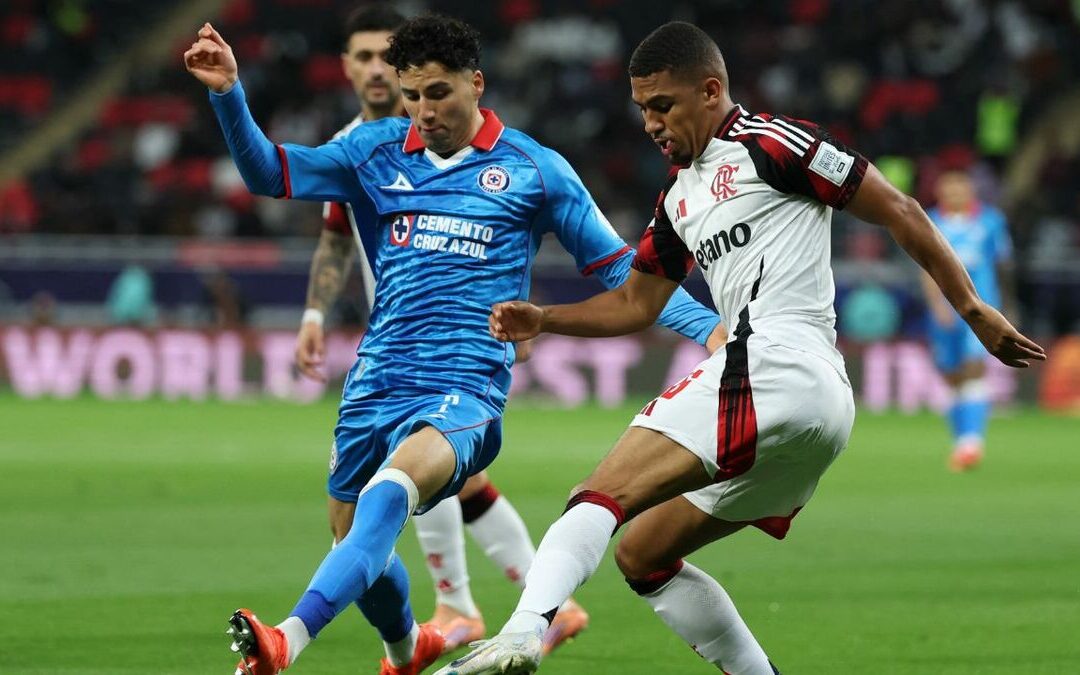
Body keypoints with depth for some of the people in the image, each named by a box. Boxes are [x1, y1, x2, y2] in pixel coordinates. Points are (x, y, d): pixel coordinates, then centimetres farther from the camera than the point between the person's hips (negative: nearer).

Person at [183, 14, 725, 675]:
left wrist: (710, 327, -2)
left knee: (390, 493, -33)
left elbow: (619, 267, 8)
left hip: (464, 390, -5)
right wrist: (229, 93, -12)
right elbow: (270, 173, 5)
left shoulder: (533, 168, 4)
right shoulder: (376, 150, 11)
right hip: (377, 383, 5)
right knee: (356, 540, 11)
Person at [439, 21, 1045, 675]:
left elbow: (899, 212, 0)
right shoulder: (680, 197, 26)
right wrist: (541, 319, 16)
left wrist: (975, 310, -1)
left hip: (780, 369, -10)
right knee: (644, 554, 16)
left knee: (600, 497, -21)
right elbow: (635, 303, 33)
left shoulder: (769, 142, 0)